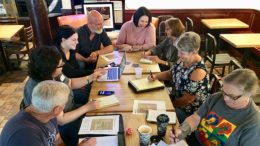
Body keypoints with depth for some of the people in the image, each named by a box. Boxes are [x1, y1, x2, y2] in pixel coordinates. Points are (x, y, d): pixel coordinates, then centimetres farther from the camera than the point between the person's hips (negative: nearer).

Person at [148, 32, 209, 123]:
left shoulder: (198, 72, -29)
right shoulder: (184, 60, -5)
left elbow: (187, 100, -23)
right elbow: (170, 73, 10)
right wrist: (156, 76, -7)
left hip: (188, 111, -8)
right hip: (176, 97, 8)